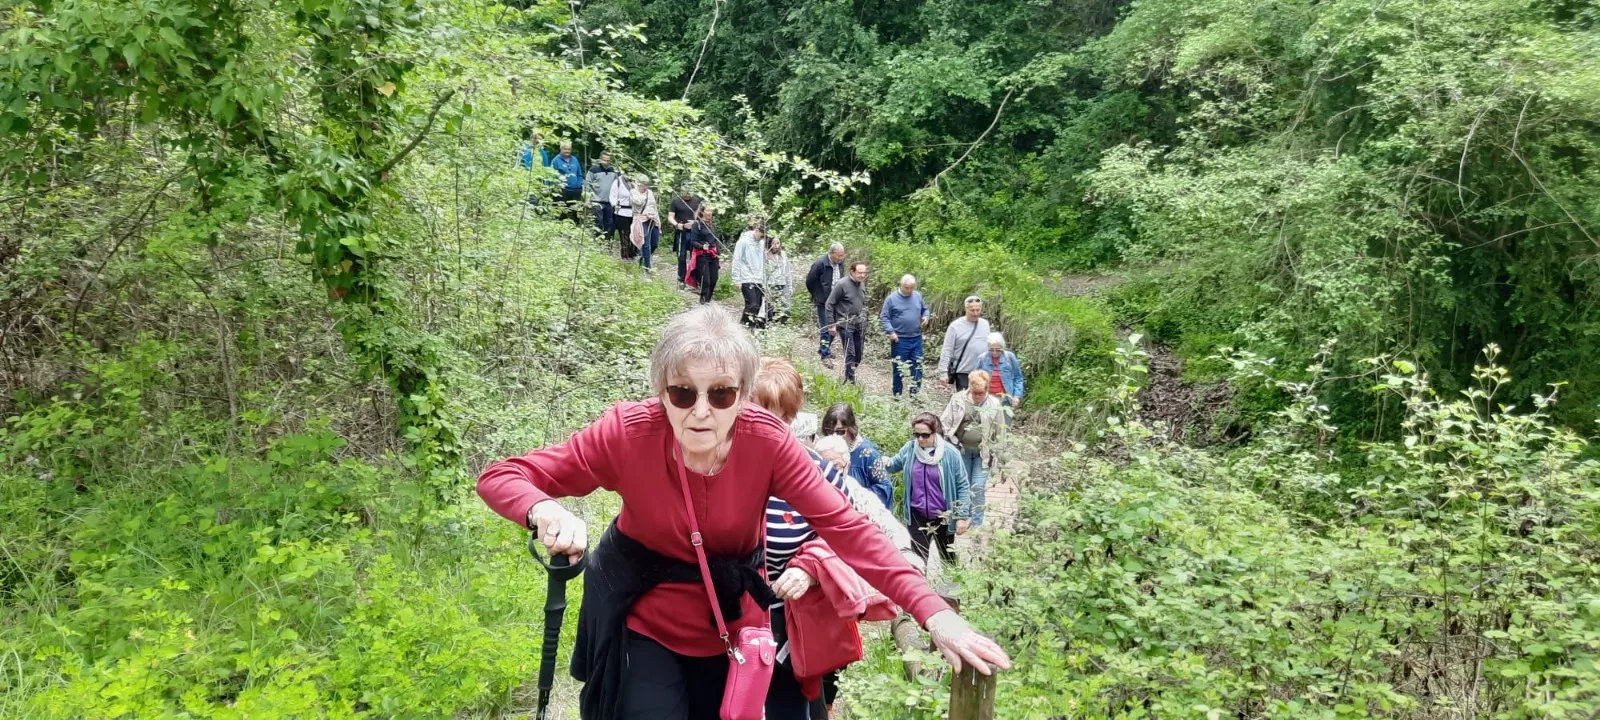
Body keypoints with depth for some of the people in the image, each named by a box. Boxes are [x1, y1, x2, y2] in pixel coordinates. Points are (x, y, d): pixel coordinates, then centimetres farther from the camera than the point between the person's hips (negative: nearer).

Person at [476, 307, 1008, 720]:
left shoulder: (765, 441, -23)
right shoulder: (629, 433, -26)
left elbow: (843, 525, -26)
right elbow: (500, 476, -21)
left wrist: (932, 612, -37)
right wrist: (546, 512, -45)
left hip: (732, 625, 2)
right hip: (645, 625, -2)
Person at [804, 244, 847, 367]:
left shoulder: (840, 264, 0)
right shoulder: (820, 264, -19)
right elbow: (809, 281, -9)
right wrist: (816, 296, 1)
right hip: (823, 302, -6)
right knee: (826, 328, -5)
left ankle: (823, 349, 30)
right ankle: (825, 355, 5)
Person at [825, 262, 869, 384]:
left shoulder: (862, 284, 8)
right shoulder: (842, 285, -13)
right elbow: (829, 304, -9)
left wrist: (863, 317, 12)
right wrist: (832, 324, -9)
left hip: (859, 325, 7)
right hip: (845, 325, -7)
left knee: (858, 355, 9)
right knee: (850, 354, -10)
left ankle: (847, 378, 24)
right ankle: (851, 381, -5)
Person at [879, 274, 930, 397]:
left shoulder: (918, 296, 6)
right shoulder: (891, 298, -7)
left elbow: (925, 309, 21)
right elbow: (884, 317, -6)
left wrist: (925, 316, -1)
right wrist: (891, 332, -17)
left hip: (916, 339, 4)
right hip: (900, 340, -4)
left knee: (918, 367, 5)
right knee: (899, 369, 5)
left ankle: (915, 394, 16)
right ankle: (897, 395, 17)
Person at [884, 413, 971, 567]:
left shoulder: (950, 453, -15)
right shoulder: (909, 449, -8)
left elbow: (962, 485, -9)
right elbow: (893, 465, 6)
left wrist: (962, 516, -10)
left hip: (943, 515, -1)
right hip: (917, 515, 1)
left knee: (947, 557, 19)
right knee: (918, 557, 9)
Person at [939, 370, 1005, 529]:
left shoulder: (995, 404, -3)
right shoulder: (958, 399, -4)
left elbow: (1000, 432, 4)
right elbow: (945, 423, 1)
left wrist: (995, 453, 3)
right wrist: (952, 444, -4)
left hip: (983, 453, -1)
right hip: (961, 450, 1)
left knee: (978, 488, -2)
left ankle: (976, 524, 9)